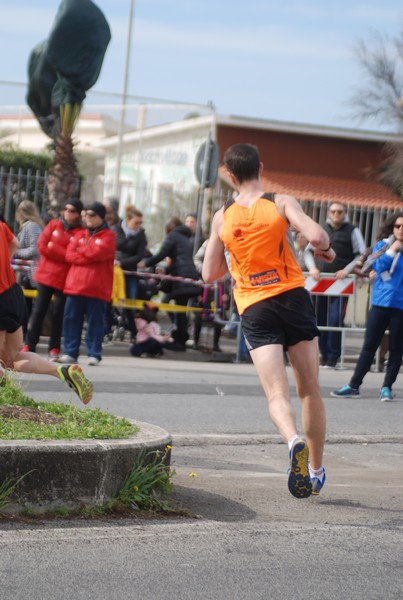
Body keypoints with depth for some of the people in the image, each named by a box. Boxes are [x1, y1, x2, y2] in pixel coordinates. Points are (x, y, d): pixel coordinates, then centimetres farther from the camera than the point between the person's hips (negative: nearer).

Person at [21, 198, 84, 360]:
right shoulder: (54, 225, 8)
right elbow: (42, 245, 0)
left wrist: (53, 248, -11)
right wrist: (66, 255, -7)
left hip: (65, 279, -3)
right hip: (46, 275, 3)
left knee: (58, 314, 1)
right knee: (38, 310, 4)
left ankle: (54, 349, 7)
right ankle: (29, 345, 7)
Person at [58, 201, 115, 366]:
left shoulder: (108, 236, 3)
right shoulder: (80, 234, 18)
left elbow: (97, 252, -14)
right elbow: (69, 255, 5)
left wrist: (80, 249, 2)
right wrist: (89, 256, -8)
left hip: (97, 287, -5)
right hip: (75, 284, 5)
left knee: (95, 321, -2)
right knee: (71, 320, 3)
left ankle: (94, 354, 1)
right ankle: (70, 352, 8)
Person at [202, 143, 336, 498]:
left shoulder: (222, 218, 5)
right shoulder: (281, 203, -3)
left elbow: (210, 274, 10)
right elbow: (316, 236, -18)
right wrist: (326, 251, 5)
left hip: (254, 309, 1)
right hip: (293, 297, -1)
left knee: (277, 394, -7)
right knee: (310, 391, 13)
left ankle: (294, 441, -38)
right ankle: (316, 470, 19)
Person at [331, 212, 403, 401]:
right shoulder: (382, 245, 7)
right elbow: (378, 266, -6)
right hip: (380, 303, 1)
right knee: (369, 346, 4)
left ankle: (387, 387, 13)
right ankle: (354, 385, 9)